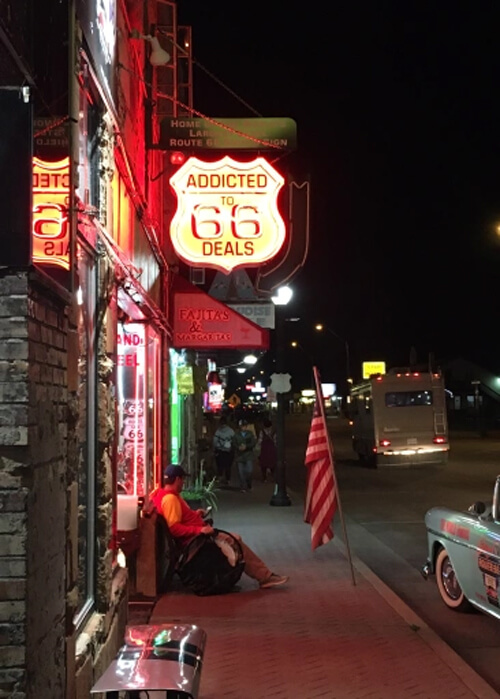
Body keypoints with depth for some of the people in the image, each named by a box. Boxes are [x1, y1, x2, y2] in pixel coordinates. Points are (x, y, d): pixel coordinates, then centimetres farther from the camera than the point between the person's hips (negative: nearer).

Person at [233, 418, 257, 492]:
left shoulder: (250, 434, 4)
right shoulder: (236, 435, 6)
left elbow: (254, 443, -3)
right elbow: (234, 444, 3)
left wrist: (246, 446, -16)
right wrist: (239, 447, -17)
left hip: (249, 455, -1)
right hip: (239, 456, 1)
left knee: (249, 471, -9)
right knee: (241, 473, 0)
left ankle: (249, 485, 14)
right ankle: (243, 487, 8)